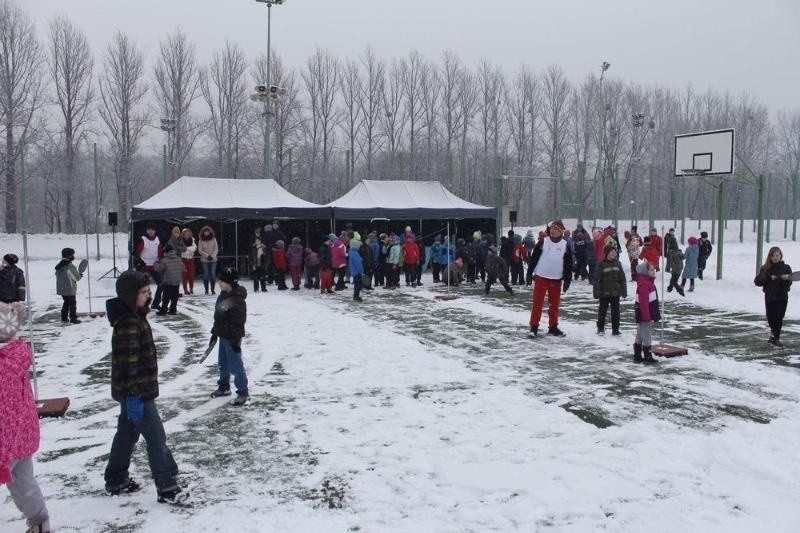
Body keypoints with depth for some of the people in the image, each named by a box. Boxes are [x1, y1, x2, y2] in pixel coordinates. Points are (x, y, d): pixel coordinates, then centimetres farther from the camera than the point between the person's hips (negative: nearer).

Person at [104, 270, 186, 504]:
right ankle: (167, 487, 2)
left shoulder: (135, 317, 11)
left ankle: (116, 481, 34)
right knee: (156, 438, -5)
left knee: (127, 434, 21)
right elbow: (126, 363, -26)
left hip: (134, 392, 11)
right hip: (137, 393, -11)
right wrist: (133, 395, -25)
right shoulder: (128, 324, -23)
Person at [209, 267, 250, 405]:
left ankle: (243, 393, 7)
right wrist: (215, 333, 20)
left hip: (232, 338, -10)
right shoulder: (223, 296, 6)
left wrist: (235, 340, -21)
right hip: (223, 335, 10)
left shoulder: (237, 299, -24)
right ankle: (224, 387, 39)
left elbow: (238, 322, -23)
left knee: (235, 365, -3)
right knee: (223, 363, 22)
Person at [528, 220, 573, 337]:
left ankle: (553, 327, 20)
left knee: (554, 304, 9)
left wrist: (567, 280, 3)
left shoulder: (565, 246, 4)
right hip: (541, 277, -2)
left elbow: (568, 264, 7)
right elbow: (534, 258, 2)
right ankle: (534, 327, 1)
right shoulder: (543, 242, -1)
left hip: (556, 280, 2)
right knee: (537, 302, -4)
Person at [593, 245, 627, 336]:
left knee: (615, 311, 8)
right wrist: (596, 292, -12)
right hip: (604, 292, -3)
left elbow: (622, 278, 11)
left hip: (616, 292, 3)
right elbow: (596, 279, -8)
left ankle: (615, 329, 16)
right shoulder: (601, 264, -8)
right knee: (602, 310, 8)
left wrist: (624, 290, 8)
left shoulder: (617, 263, 6)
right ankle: (600, 328, 22)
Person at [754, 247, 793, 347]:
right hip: (769, 297, 1)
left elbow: (789, 283, -9)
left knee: (779, 318, -3)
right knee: (770, 318, 9)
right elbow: (757, 281, -6)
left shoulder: (786, 268, -2)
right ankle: (773, 332, 38)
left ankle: (776, 338, 10)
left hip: (782, 298, -1)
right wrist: (769, 278, -17)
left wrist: (786, 279, -31)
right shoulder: (765, 268, -1)